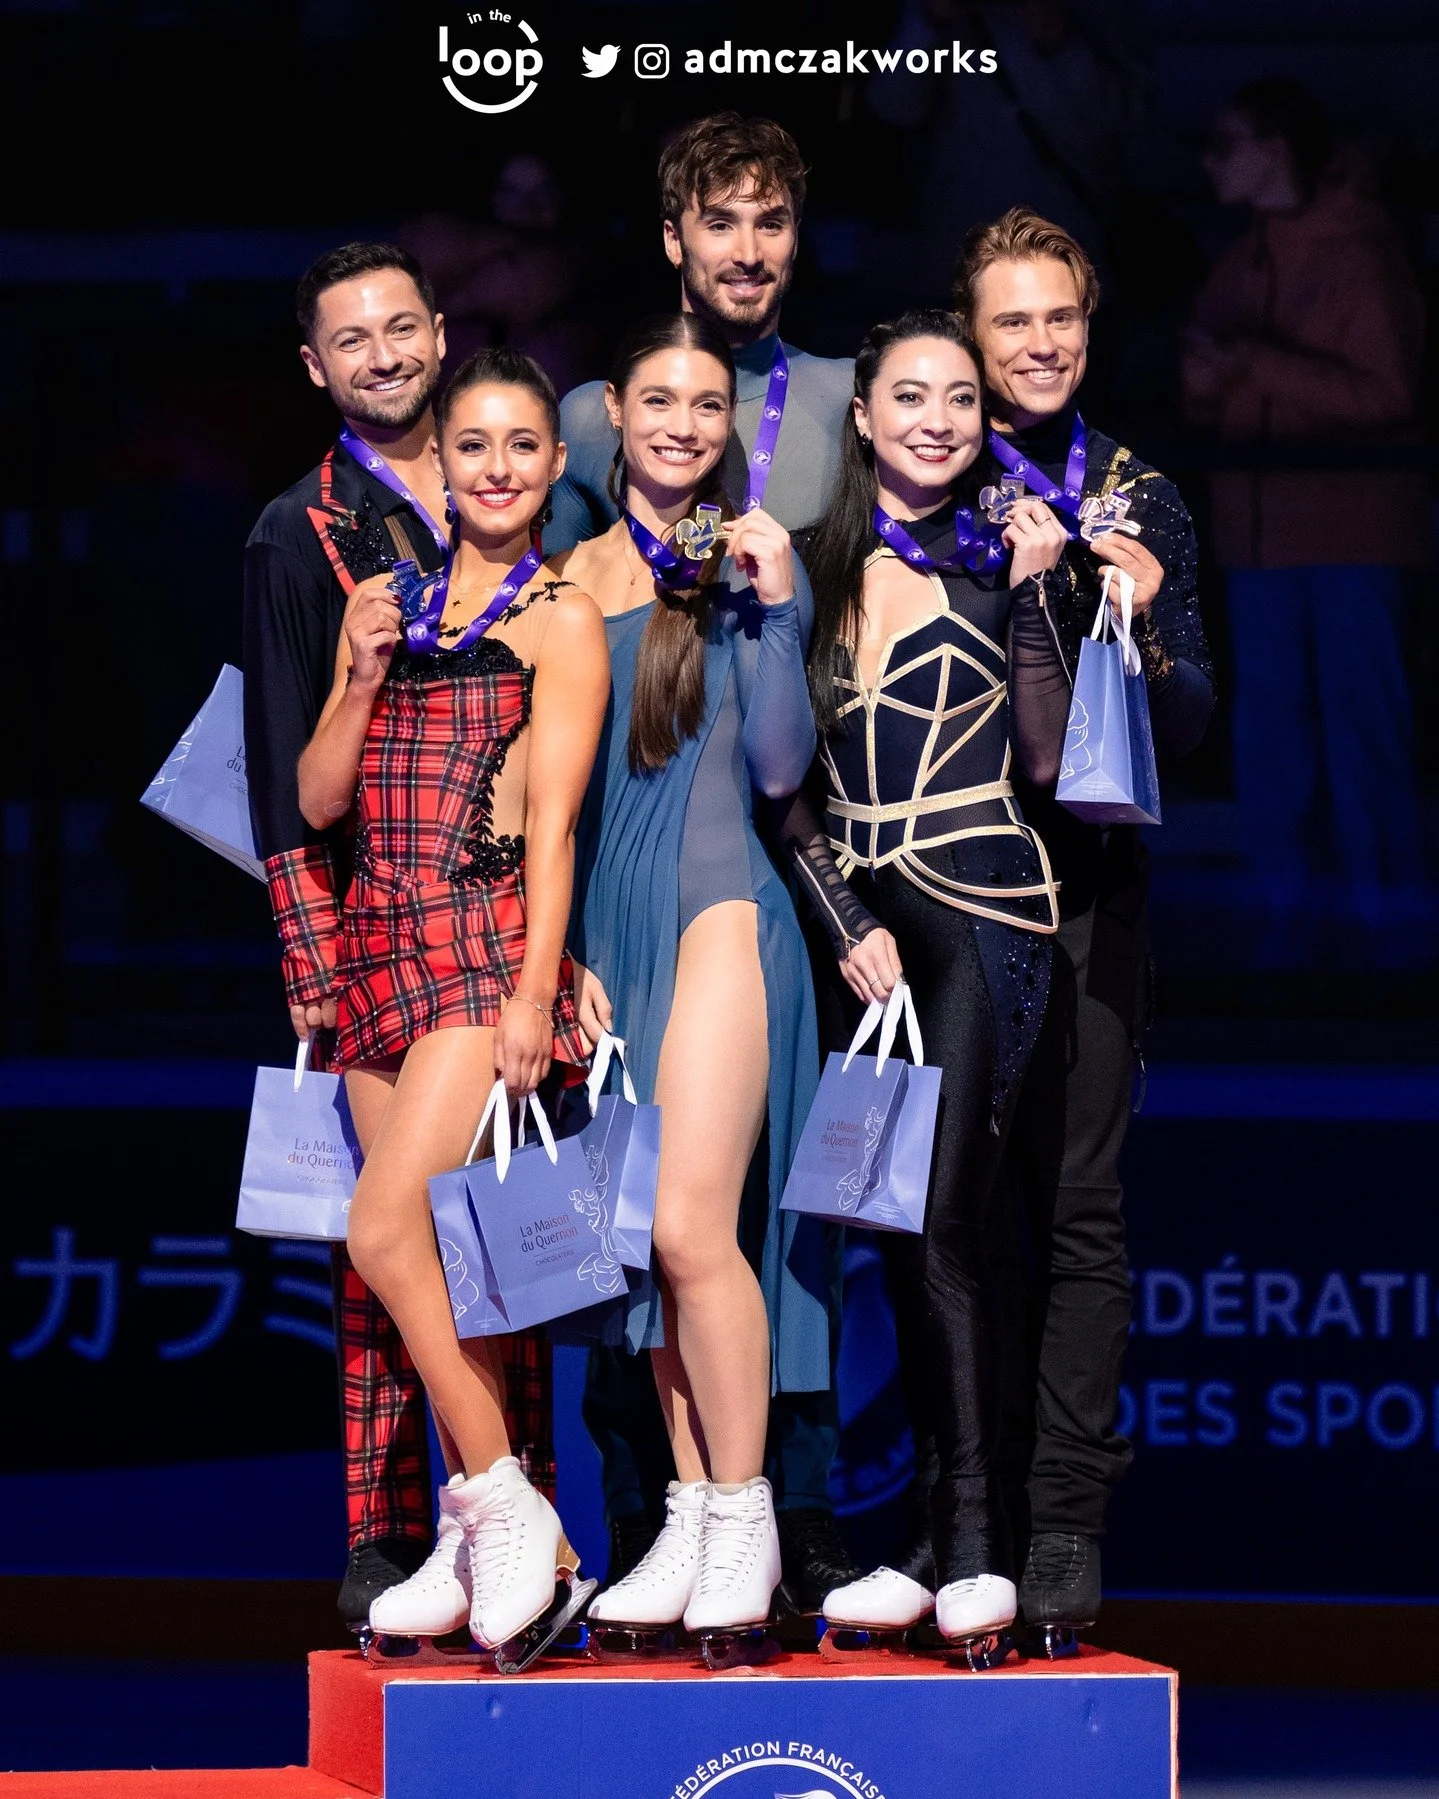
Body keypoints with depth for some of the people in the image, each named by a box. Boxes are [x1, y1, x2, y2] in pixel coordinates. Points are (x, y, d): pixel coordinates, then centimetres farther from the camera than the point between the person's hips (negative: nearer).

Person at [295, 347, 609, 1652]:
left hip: (487, 944, -6)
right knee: (433, 1256, 3)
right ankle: (477, 1539, 8)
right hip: (382, 946, 6)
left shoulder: (558, 618, 0)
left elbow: (553, 820, -6)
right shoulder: (391, 608, 17)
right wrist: (364, 677, -1)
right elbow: (320, 800, 14)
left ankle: (504, 1508, -8)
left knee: (388, 1231, -18)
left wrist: (536, 990, -13)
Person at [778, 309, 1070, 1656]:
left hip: (978, 909, -4)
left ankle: (972, 1549, -14)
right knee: (896, 1239, 4)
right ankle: (938, 1545, 8)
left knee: (939, 1227, -14)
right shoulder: (819, 564, 11)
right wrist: (845, 922, 0)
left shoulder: (995, 560, 2)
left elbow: (1046, 759, -5)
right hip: (860, 916, 4)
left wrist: (1030, 597, -11)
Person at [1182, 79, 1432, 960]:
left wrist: (1265, 365, -16)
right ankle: (1286, 902, 11)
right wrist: (1209, 375, -3)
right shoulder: (1240, 265, 15)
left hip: (1353, 523, -6)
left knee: (1362, 717, -7)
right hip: (1261, 518, 6)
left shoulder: (1360, 255, -6)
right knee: (1269, 716, 4)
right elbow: (1209, 405, 19)